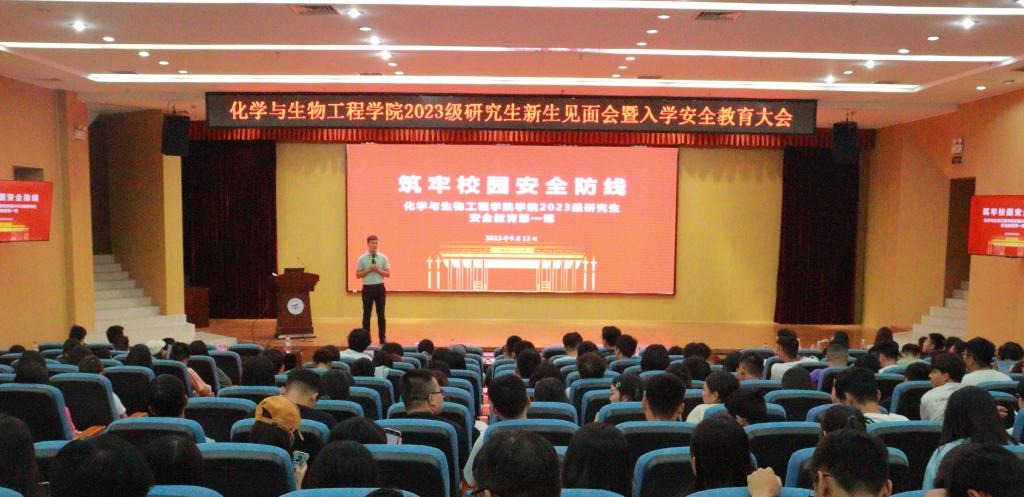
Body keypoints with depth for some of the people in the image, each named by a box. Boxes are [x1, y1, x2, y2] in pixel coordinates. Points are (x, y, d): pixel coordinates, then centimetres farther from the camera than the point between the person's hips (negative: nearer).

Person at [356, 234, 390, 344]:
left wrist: (378, 270, -14)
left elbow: (388, 274, 2)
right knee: (366, 314, 4)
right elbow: (358, 275, 0)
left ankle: (382, 337, 13)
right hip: (367, 288, -1)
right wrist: (368, 270, -14)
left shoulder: (383, 257, 2)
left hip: (380, 287, 1)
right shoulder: (362, 258, 0)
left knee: (381, 314, 6)